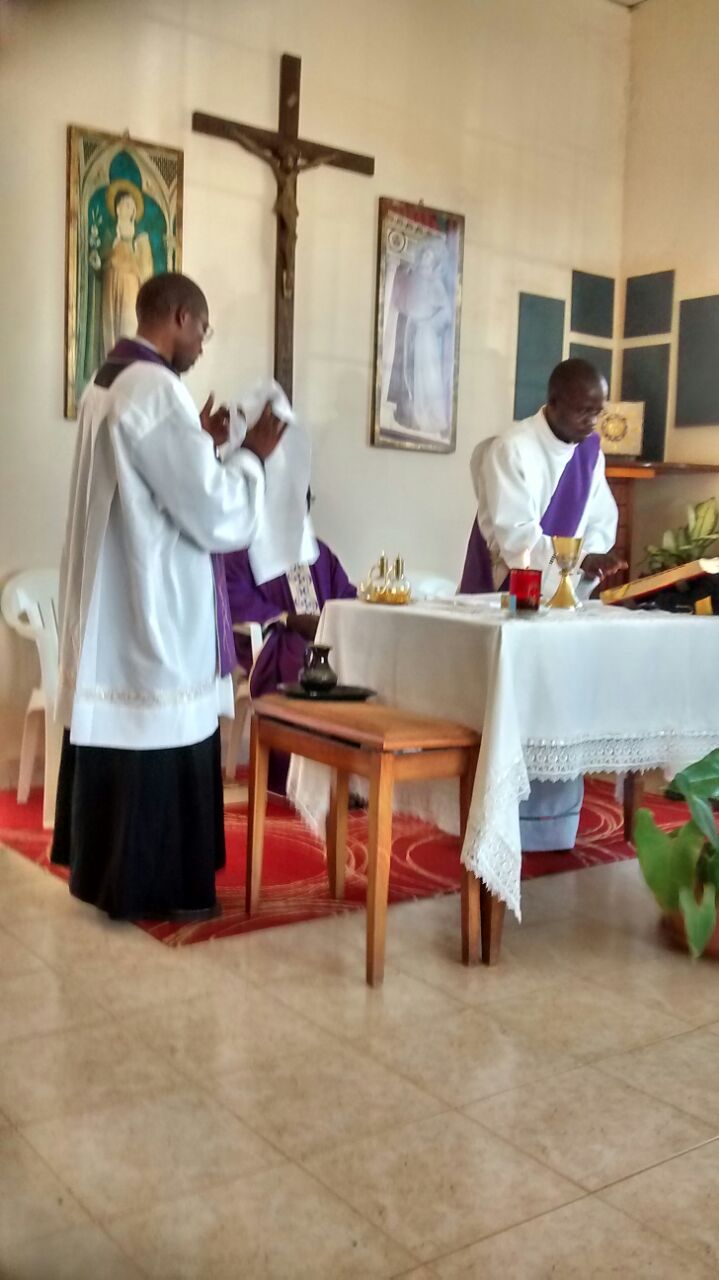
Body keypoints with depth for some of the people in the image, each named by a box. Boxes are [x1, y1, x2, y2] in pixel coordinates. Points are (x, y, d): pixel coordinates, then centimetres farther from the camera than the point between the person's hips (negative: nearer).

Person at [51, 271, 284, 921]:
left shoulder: (108, 384, 11)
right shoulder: (157, 390, -19)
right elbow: (216, 516, -18)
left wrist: (199, 443, 17)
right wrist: (251, 454, -4)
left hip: (114, 606, 10)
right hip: (154, 611, -10)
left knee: (122, 736, 17)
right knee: (159, 748, 1)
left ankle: (107, 871, 28)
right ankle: (154, 886, 13)